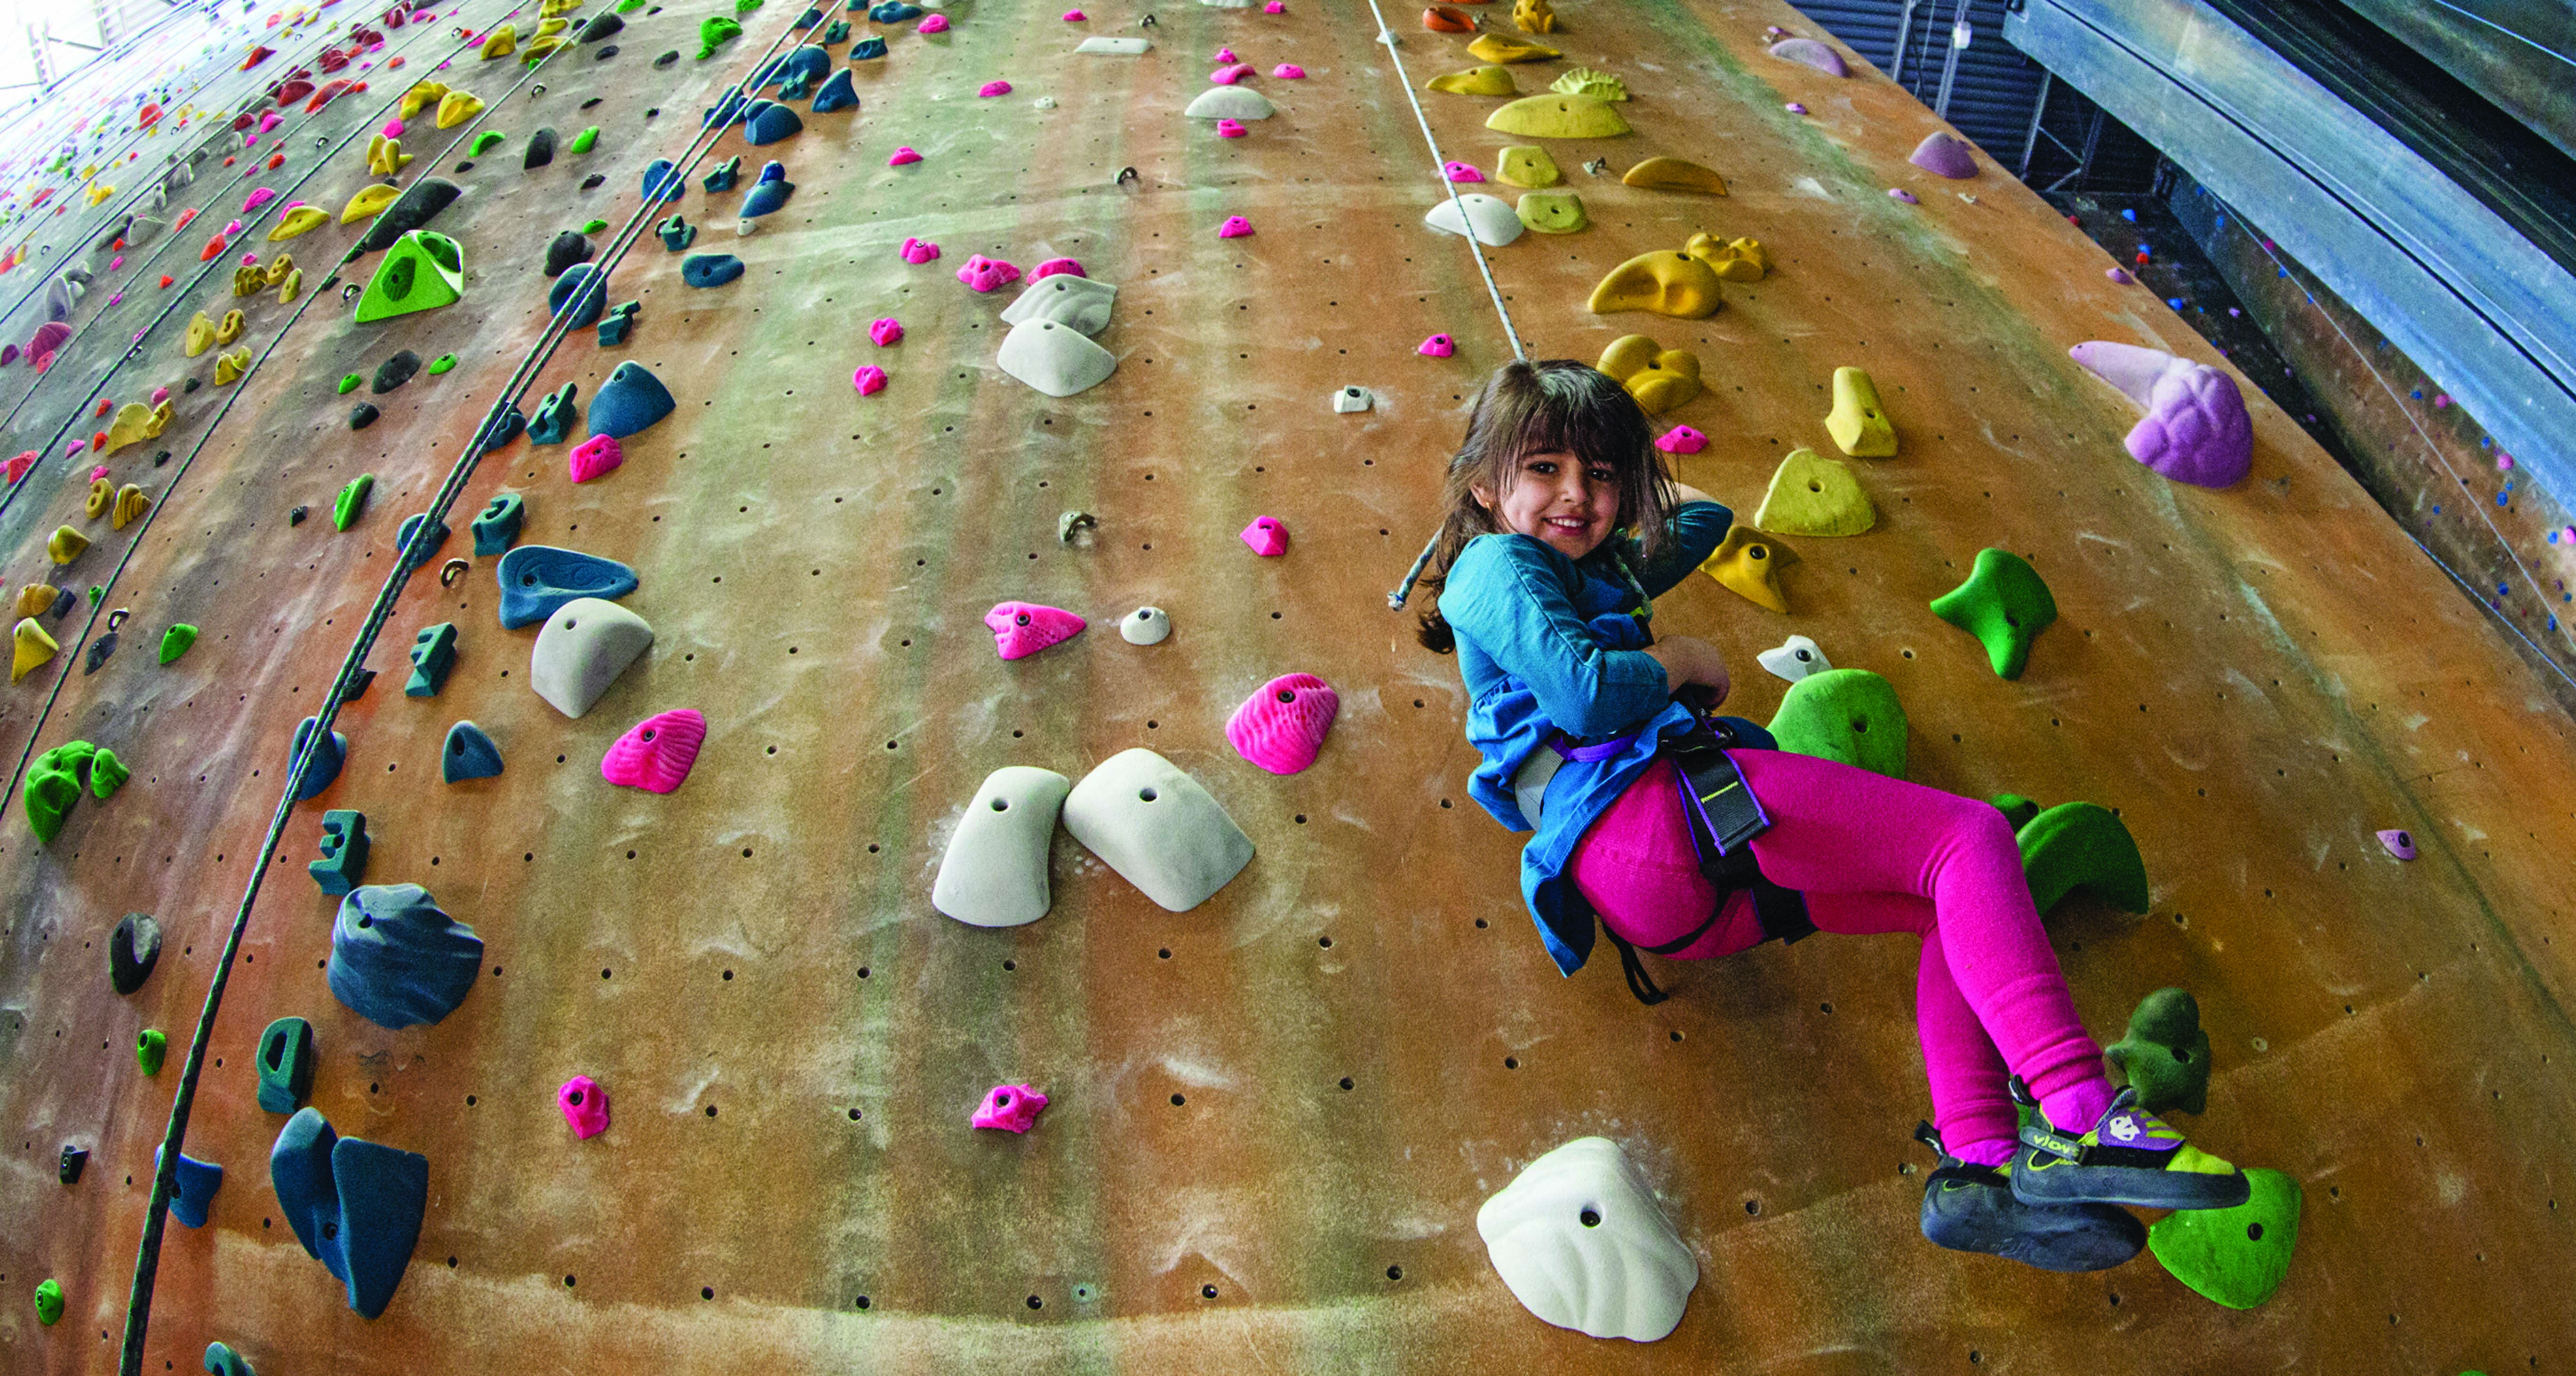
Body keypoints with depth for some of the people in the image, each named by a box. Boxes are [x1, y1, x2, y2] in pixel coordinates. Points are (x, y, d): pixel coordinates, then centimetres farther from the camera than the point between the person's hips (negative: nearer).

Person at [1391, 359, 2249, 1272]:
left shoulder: (1595, 572, 33)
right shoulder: (1497, 562, 2)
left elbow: (1701, 513, 50)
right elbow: (1587, 691, -16)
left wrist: (1613, 472, 50)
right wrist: (1684, 659, 1)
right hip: (1653, 806, -10)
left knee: (1967, 905, 5)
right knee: (1970, 837, -14)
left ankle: (1978, 1163, -14)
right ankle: (2081, 1117, -28)